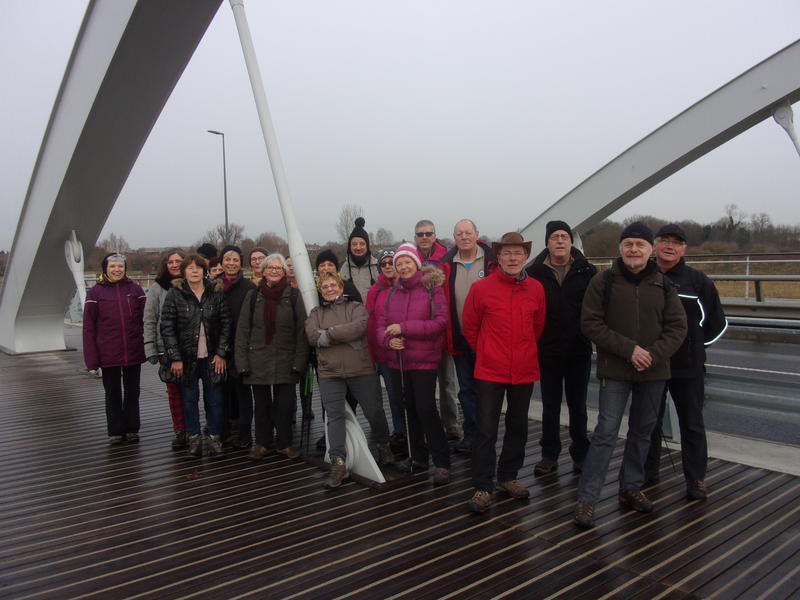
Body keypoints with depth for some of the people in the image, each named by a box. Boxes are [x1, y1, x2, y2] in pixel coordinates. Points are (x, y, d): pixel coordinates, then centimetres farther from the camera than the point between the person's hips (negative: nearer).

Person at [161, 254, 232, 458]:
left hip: (212, 357, 1)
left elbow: (226, 324, 2)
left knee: (214, 399, 3)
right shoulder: (175, 295, -2)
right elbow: (167, 328, -4)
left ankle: (215, 438, 15)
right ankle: (194, 438, 20)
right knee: (189, 399, 7)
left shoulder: (216, 293, 2)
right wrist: (175, 358, -9)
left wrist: (221, 353, -5)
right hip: (186, 358, 0)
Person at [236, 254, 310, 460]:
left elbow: (301, 331, -3)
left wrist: (299, 362, -9)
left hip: (285, 361, -1)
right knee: (262, 404, 11)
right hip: (258, 362, 1)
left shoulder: (293, 296, -1)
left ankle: (285, 443, 20)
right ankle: (262, 443, 25)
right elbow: (242, 331, 4)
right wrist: (242, 362, -3)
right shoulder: (253, 296, 4)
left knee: (285, 404, 3)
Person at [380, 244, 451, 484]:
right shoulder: (392, 292, 9)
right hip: (398, 360, 6)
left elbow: (440, 322, -16)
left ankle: (442, 463, 1)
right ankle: (418, 456, 30)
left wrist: (404, 328, -20)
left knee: (426, 408, -10)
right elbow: (382, 323, 7)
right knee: (410, 408, 15)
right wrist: (388, 339, -16)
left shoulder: (432, 288, -6)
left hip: (424, 360, -6)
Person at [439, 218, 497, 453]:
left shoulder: (492, 261, -4)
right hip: (459, 338, 3)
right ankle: (471, 435, 23)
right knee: (466, 389, 12)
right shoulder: (446, 265, 4)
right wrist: (447, 334, -3)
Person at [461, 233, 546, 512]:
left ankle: (508, 477, 32)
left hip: (524, 370, 3)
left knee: (518, 426, 15)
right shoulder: (481, 288, -7)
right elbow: (469, 327, 3)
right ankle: (482, 487, 10)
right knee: (485, 429, -1)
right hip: (489, 371, -3)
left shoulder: (536, 289, 1)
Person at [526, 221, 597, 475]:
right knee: (550, 406, 11)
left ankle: (580, 455, 25)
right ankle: (550, 455, 22)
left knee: (578, 406, 12)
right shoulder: (535, 272, -2)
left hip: (579, 350, 0)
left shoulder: (587, 271, 0)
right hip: (547, 350, 0)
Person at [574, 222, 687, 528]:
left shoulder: (663, 285, 4)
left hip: (653, 371, 4)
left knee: (643, 432, 14)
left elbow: (677, 327, 2)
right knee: (606, 431, -7)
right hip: (614, 370, -4)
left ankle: (631, 488, 31)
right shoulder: (603, 282, -4)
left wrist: (653, 354, -14)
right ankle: (586, 498, -1)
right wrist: (629, 349, -17)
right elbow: (591, 324, -9)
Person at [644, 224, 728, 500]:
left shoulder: (698, 280, -1)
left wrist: (695, 346, 3)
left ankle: (696, 479, 18)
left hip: (688, 367, -1)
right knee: (649, 421, 13)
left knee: (692, 424, 7)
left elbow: (717, 322, 7)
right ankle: (648, 471, 27)